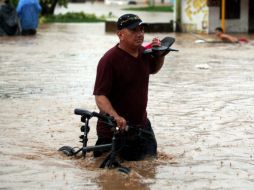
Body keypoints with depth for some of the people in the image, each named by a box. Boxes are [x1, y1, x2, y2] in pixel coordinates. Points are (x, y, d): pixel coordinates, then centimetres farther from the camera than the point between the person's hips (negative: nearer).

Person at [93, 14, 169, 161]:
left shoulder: (143, 52, 3)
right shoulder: (109, 60, -21)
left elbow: (153, 69, 27)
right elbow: (100, 96, -26)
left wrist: (160, 54, 6)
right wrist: (115, 117, -42)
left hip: (141, 124, 7)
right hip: (115, 128, -7)